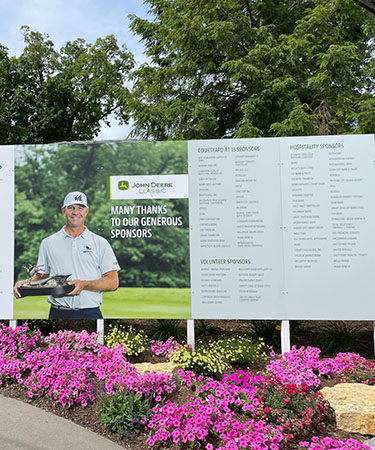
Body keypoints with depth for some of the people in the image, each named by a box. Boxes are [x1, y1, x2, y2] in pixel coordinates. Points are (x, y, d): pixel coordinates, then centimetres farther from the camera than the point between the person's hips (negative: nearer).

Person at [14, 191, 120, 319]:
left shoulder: (100, 243, 4)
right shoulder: (48, 243, 11)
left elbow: (113, 282, -2)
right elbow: (42, 275, 18)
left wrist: (84, 285, -16)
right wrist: (26, 283, -2)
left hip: (90, 314, -1)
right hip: (58, 314, 1)